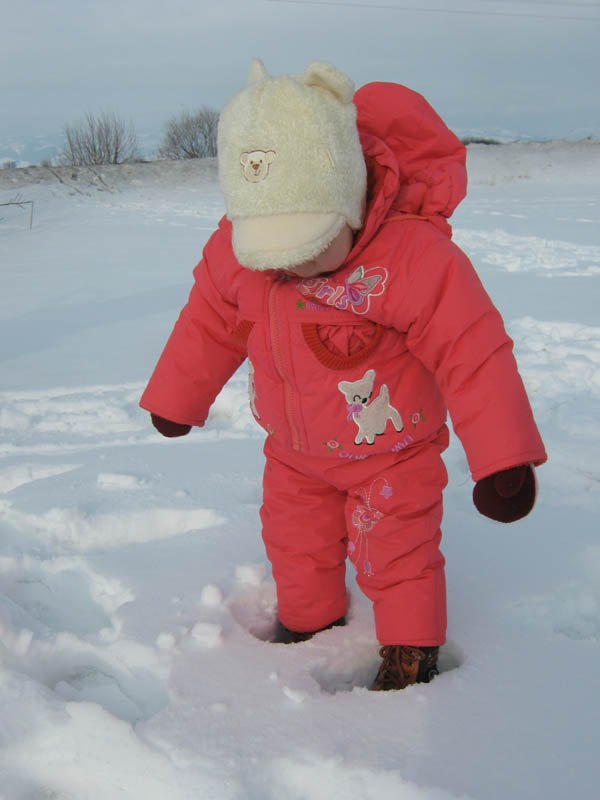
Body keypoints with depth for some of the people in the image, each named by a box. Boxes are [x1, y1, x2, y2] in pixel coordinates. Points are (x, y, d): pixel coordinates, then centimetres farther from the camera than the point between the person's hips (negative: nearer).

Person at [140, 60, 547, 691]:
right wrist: (175, 399, 15)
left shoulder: (414, 254, -33)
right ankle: (308, 619, 46)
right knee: (295, 540, 19)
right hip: (295, 449, 5)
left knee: (396, 552, 6)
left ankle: (411, 646, 31)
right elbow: (209, 321, 2)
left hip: (390, 450, -5)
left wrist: (503, 459, -33)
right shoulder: (236, 247, -17)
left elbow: (472, 350, -30)